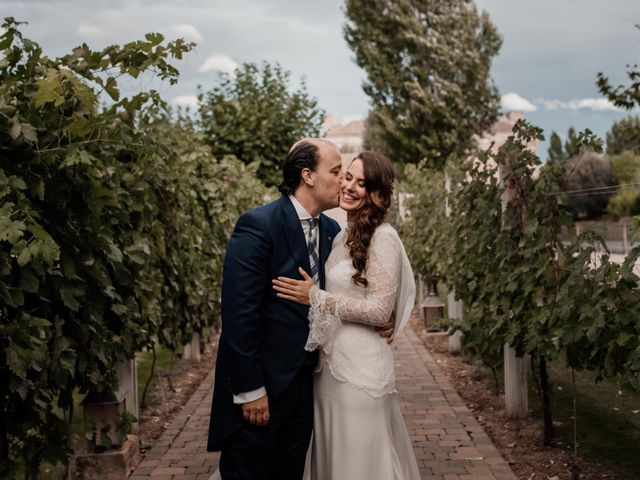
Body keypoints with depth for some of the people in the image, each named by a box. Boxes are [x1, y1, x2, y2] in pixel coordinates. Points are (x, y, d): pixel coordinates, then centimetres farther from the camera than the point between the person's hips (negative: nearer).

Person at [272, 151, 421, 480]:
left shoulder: (383, 237, -13)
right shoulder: (343, 237, 11)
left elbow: (379, 310, -18)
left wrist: (315, 297, -16)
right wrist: (309, 294, 6)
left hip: (361, 365, -8)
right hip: (330, 363, 8)